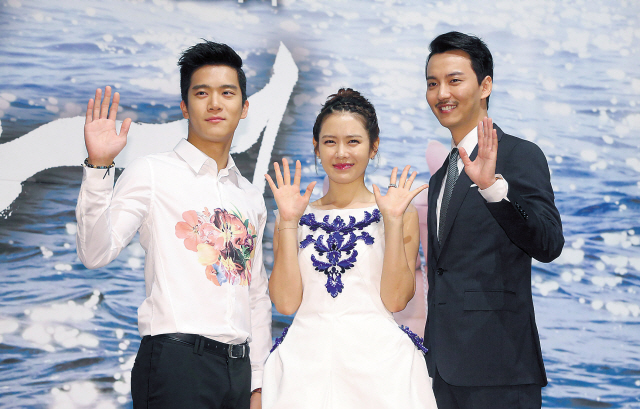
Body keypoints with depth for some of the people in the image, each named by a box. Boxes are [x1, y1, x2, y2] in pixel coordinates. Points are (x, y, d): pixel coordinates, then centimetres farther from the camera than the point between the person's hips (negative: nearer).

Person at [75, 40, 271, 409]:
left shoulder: (252, 198, 16)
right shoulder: (152, 174, 0)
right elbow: (96, 254, -13)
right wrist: (98, 166, -21)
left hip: (239, 364, 5)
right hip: (177, 361, -5)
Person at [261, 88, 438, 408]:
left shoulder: (402, 214, 5)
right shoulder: (295, 218, 9)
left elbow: (395, 298, -5)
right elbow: (286, 301, -2)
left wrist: (393, 221, -9)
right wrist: (288, 222, -4)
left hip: (378, 361, -1)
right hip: (306, 360, 1)